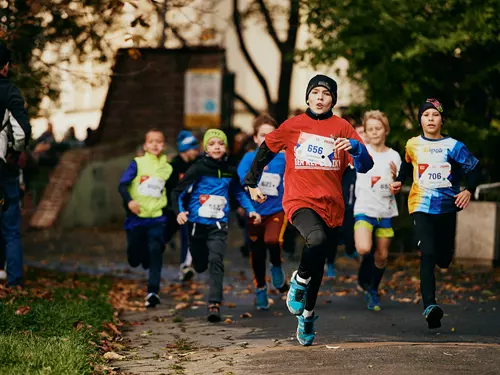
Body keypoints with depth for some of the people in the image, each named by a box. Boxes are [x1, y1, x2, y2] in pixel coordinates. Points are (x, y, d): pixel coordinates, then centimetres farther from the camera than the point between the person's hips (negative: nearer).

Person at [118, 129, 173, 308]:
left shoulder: (168, 168, 8)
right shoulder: (137, 163, -1)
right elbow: (122, 185, -7)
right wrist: (129, 200, -24)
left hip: (157, 218, 1)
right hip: (136, 217, -1)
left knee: (155, 251, -17)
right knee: (134, 258, 5)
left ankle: (153, 291, -17)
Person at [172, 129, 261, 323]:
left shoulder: (230, 171, 4)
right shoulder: (198, 168, -6)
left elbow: (239, 192, 22)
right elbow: (178, 192, -5)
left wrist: (251, 210, 9)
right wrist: (179, 211, -22)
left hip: (218, 226, 1)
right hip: (197, 224, -1)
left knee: (216, 261, -19)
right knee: (200, 266, 12)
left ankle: (214, 305, -22)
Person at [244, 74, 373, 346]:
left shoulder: (342, 128, 5)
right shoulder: (293, 126, 5)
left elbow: (365, 166, -1)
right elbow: (266, 150, 19)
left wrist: (354, 147, -22)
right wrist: (251, 183, 22)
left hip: (331, 206, 2)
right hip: (300, 201, -2)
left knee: (318, 266, 11)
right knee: (317, 239, -33)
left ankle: (307, 315, 31)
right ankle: (299, 281, -7)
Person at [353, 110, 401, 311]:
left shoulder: (394, 156, 4)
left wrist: (395, 177, -16)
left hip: (385, 211, 3)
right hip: (364, 209, -3)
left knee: (382, 255, 7)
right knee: (364, 249, -23)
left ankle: (372, 291, 28)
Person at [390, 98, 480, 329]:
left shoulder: (453, 146, -4)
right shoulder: (412, 145, 5)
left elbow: (474, 169, -2)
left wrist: (469, 190, -17)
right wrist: (399, 181, 10)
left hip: (447, 206, 0)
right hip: (421, 206, 0)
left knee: (444, 259, 10)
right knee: (427, 255, -18)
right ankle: (429, 306, -28)